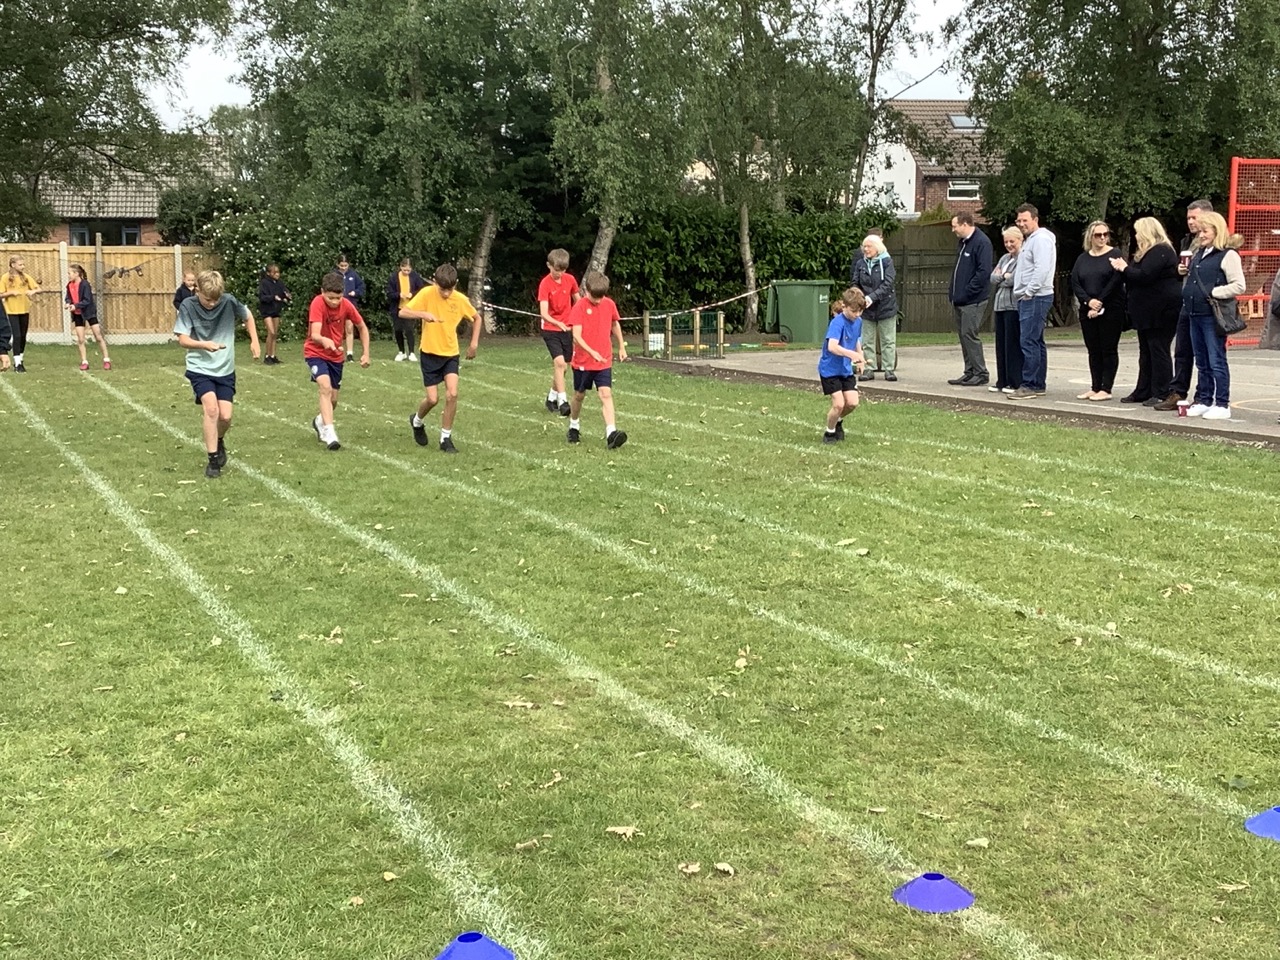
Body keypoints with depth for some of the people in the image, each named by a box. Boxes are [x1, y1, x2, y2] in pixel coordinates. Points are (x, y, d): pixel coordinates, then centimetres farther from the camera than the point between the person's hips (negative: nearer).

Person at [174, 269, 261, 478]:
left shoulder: (229, 302, -11)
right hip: (200, 368, -2)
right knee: (211, 408, -21)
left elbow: (247, 316, 9)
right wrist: (204, 345, -33)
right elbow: (183, 340, -15)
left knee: (225, 416, -4)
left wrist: (254, 341, 3)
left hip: (225, 369, 2)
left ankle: (219, 441, 31)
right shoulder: (188, 306, -14)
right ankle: (214, 459, -9)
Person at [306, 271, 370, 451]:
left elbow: (362, 327, 3)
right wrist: (324, 340, -58)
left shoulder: (346, 305, -13)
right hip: (315, 353, -5)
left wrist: (366, 353, -2)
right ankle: (329, 432, -30)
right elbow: (314, 334, -36)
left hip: (335, 356, 5)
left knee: (333, 399, 11)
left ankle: (320, 422, 42)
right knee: (325, 387, -29)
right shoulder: (318, 303, -25)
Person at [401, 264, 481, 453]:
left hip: (451, 354, 2)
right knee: (433, 398, -4)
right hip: (430, 353, -2)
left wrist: (474, 343, 3)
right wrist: (423, 314, -33)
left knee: (452, 394, -14)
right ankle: (417, 421, 31)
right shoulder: (427, 294, -13)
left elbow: (476, 318, 12)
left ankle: (446, 438, 1)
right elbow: (403, 312, -16)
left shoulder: (460, 300, -6)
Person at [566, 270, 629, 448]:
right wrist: (591, 352, -35)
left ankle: (611, 433, -23)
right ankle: (574, 426, 39)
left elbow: (615, 324, 18)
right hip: (582, 361, -2)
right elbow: (576, 336, -22)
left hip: (604, 361, 2)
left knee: (606, 395, -12)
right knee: (579, 395, 14)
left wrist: (621, 347, 20)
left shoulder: (609, 304, -1)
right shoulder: (579, 307, -14)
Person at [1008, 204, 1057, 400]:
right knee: (1035, 342, 12)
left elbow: (1042, 269, -22)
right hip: (1028, 298, 11)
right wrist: (1020, 293, 16)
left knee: (1029, 342, -13)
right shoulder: (1029, 240, 21)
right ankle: (1038, 385, 17)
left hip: (1035, 298, -11)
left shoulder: (1041, 239, -11)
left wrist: (1028, 292, -18)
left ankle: (1029, 386, -13)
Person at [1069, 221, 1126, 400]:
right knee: (1093, 351, 8)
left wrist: (1100, 302, -14)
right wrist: (1088, 301, -12)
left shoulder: (1115, 255, -2)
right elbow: (1075, 283, 4)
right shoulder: (1082, 259, 13)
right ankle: (1095, 388, 12)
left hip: (1110, 310, -5)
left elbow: (1116, 281, -12)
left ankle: (1106, 389, -2)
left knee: (1108, 350, -3)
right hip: (1088, 311, 5)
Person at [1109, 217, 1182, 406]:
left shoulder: (1160, 252, -15)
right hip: (1148, 312, 11)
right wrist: (1123, 269, 3)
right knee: (1146, 352, 14)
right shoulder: (1150, 252, 20)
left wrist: (1125, 269, -10)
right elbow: (1137, 276, 19)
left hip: (1161, 311, -11)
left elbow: (1144, 276, -24)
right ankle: (1143, 392, 20)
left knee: (1158, 351, -8)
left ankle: (1163, 394, -4)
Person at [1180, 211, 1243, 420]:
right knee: (1202, 362, 13)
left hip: (1213, 316, -8)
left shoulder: (1228, 255, -9)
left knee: (1216, 362, -4)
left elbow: (1238, 285, -14)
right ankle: (1203, 401, 20)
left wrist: (1214, 292, -16)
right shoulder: (1199, 253, 16)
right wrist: (1184, 271, 8)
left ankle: (1222, 405, 0)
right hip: (1195, 314, 8)